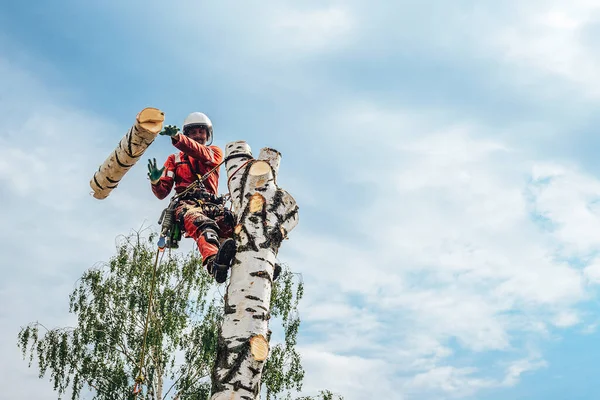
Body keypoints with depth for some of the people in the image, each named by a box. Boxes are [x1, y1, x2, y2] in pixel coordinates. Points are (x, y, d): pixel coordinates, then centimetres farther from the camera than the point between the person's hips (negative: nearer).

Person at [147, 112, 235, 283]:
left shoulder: (215, 152, 25)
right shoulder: (175, 159, 29)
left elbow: (202, 154, -2)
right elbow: (162, 193, 19)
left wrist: (177, 138, -21)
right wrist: (155, 180, -6)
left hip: (212, 204, 2)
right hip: (187, 203, -1)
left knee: (231, 225, -36)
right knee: (203, 225, -39)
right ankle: (214, 262, -67)